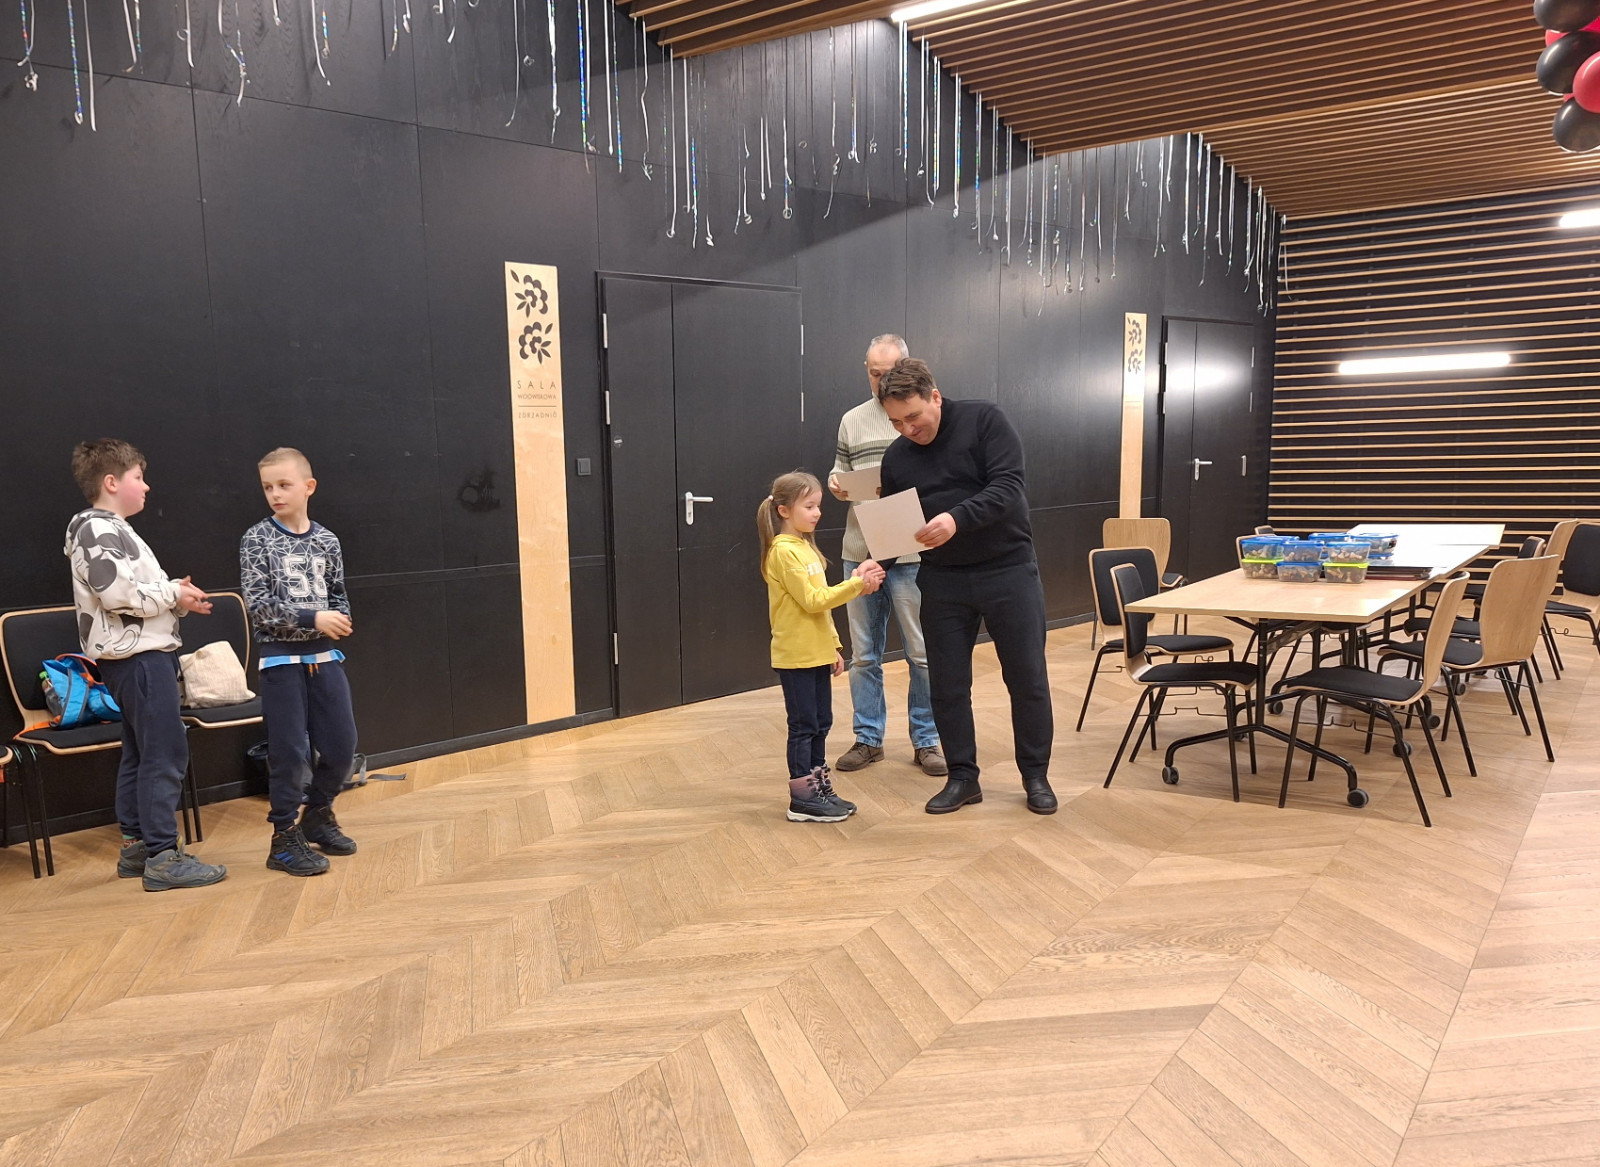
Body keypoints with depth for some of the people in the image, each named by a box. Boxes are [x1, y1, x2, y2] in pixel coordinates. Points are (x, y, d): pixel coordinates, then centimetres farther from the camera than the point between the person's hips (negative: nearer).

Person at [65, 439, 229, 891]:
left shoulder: (113, 530, 19)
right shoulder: (97, 531, -14)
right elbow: (120, 594, -24)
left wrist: (176, 596, 6)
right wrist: (174, 594, -12)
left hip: (143, 655, 11)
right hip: (137, 656, -11)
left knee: (139, 755, 15)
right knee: (166, 754, -10)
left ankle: (135, 847, 23)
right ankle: (163, 857, -6)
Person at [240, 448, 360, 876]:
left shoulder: (326, 540, 4)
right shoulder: (256, 540, -5)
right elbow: (259, 607, -11)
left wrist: (337, 625, -7)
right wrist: (312, 619, -19)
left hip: (325, 656, 4)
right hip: (281, 659, -4)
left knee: (342, 745, 7)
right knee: (289, 752, 0)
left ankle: (318, 815, 30)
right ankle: (285, 838, 14)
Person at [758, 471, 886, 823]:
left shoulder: (806, 547, 13)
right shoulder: (784, 551, -15)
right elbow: (812, 600, -20)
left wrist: (834, 646, 15)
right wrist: (855, 584, -21)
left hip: (817, 653, 9)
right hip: (794, 656, -9)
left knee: (821, 723, 13)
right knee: (804, 726, -1)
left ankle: (820, 789, 23)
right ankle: (803, 800, 7)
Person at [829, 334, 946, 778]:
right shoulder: (851, 420, 12)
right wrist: (836, 483, -5)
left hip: (911, 554, -4)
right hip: (860, 552, 4)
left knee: (922, 653, 4)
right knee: (863, 653, 11)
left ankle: (926, 740, 17)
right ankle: (868, 738, 23)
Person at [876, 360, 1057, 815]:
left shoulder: (984, 420, -10)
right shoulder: (896, 457, 2)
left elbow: (1008, 486, -20)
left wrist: (956, 518, -35)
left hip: (1008, 571, -3)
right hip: (943, 580, 3)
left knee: (1028, 679, 5)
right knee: (947, 685, 5)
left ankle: (1036, 775, 22)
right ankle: (962, 777, 22)